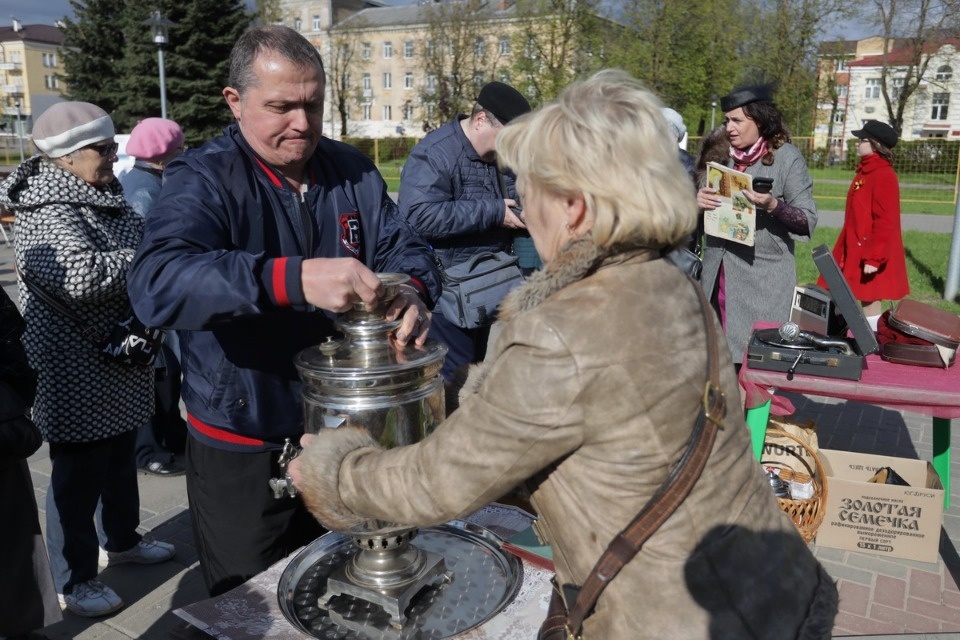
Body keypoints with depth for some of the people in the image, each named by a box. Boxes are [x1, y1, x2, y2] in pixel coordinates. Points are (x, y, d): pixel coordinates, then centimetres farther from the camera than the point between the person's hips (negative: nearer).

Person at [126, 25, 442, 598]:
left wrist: (414, 292, -27)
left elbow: (405, 246, -1)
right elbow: (156, 283, -32)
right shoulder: (203, 179, -16)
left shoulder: (351, 170, 0)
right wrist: (293, 279, -48)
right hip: (243, 449, -4)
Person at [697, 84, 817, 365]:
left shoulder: (787, 157, -5)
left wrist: (773, 206, -27)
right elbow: (702, 215, 15)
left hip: (763, 279, -4)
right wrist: (697, 202, -8)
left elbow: (808, 221, -9)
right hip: (717, 274, 5)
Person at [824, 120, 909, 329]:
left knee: (870, 303, -3)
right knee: (866, 302, 12)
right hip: (857, 252, 9)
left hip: (871, 256, -9)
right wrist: (846, 250, 20)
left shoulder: (883, 176, -15)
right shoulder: (866, 171, 13)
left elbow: (885, 222, -20)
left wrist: (874, 258, -22)